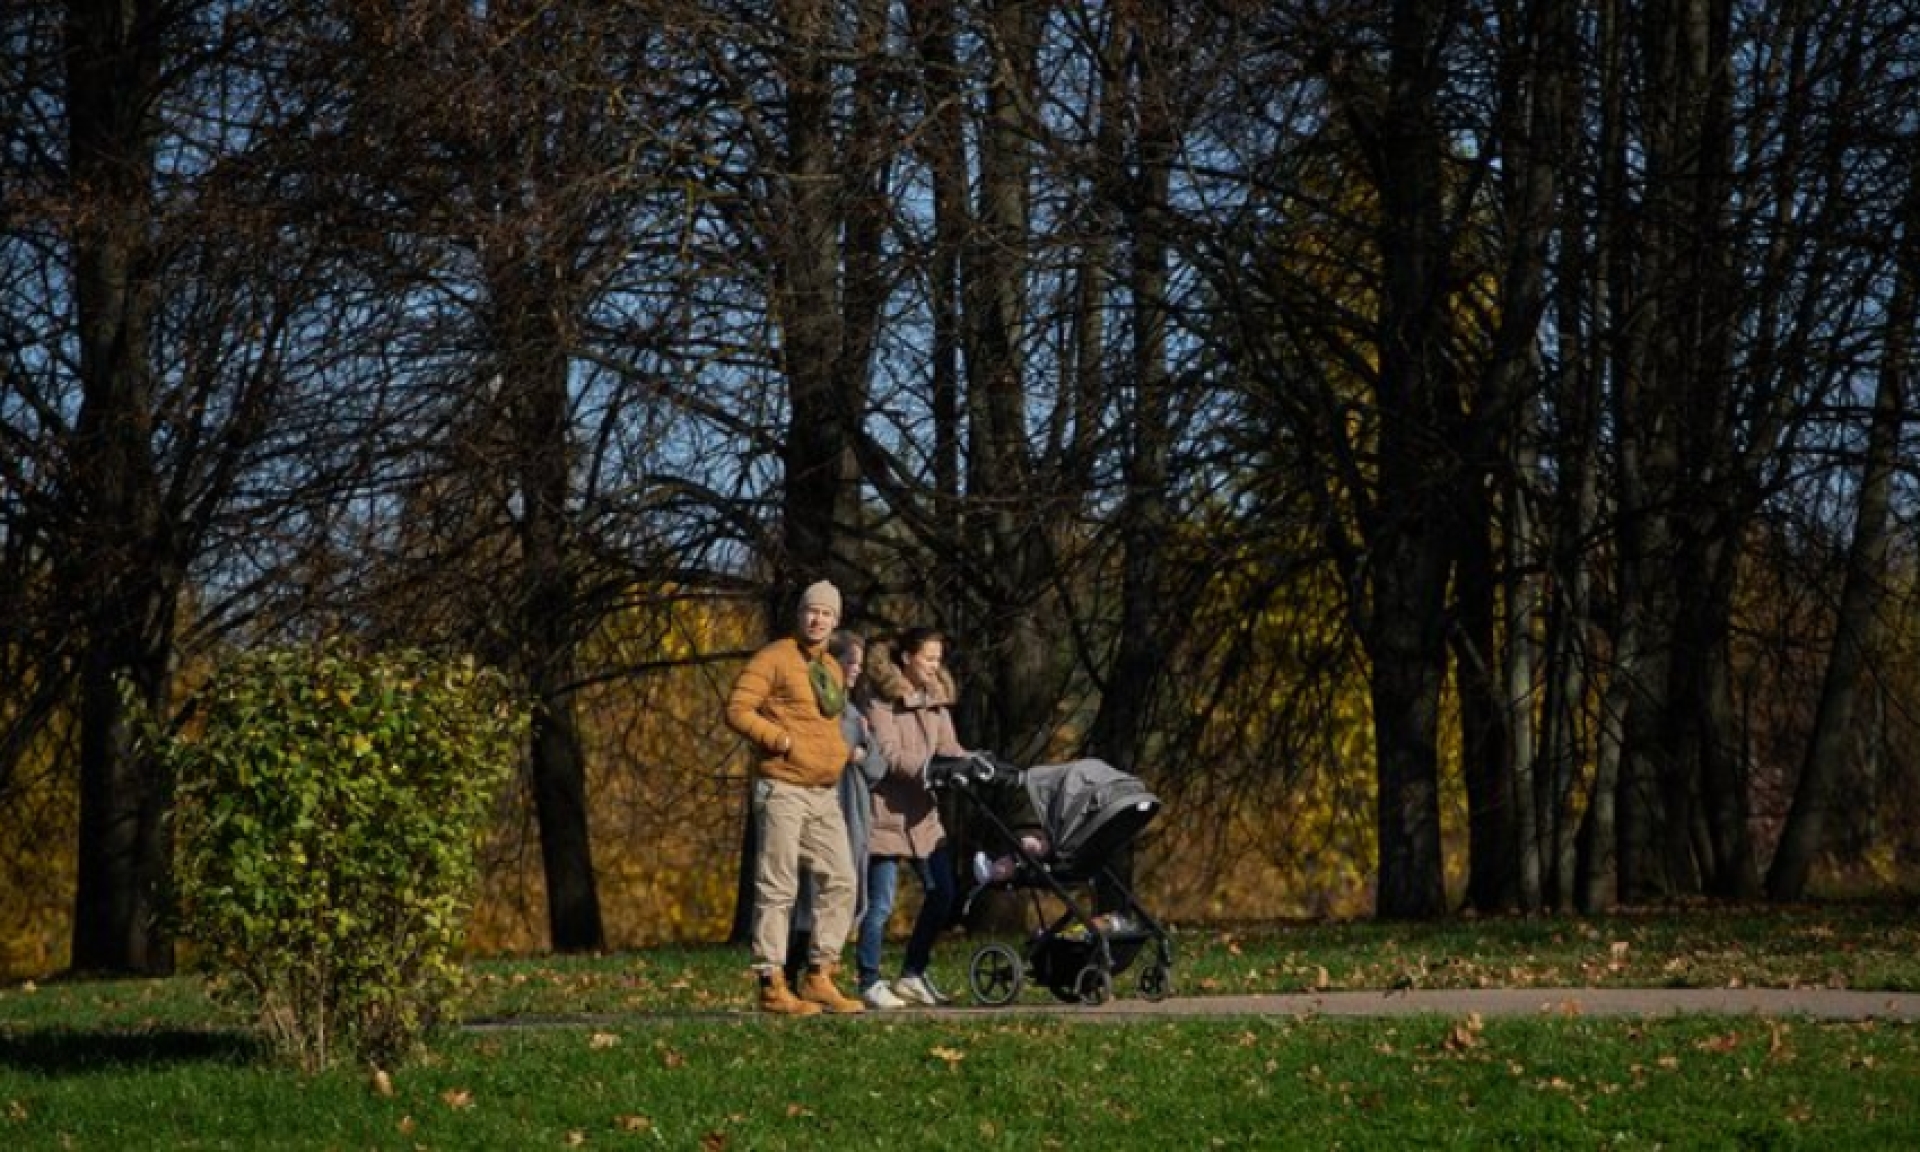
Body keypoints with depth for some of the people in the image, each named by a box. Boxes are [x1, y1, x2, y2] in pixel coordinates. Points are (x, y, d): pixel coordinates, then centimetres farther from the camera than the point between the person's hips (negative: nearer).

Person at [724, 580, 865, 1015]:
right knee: (777, 887, -6)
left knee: (840, 881, 5)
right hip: (783, 790, -8)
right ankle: (772, 984, -3)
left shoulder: (833, 669, 18)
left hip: (825, 792, 8)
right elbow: (737, 709, -13)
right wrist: (782, 741, -17)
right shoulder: (775, 658, -6)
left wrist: (842, 750, 14)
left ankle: (819, 976, 12)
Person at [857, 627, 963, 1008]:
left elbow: (948, 746, 5)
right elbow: (890, 756, -18)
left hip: (923, 812, 8)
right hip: (886, 812, -8)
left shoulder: (936, 700, 14)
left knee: (941, 894, 8)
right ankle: (870, 983, 6)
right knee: (880, 903, -5)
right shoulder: (880, 700, -10)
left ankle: (912, 975, 21)